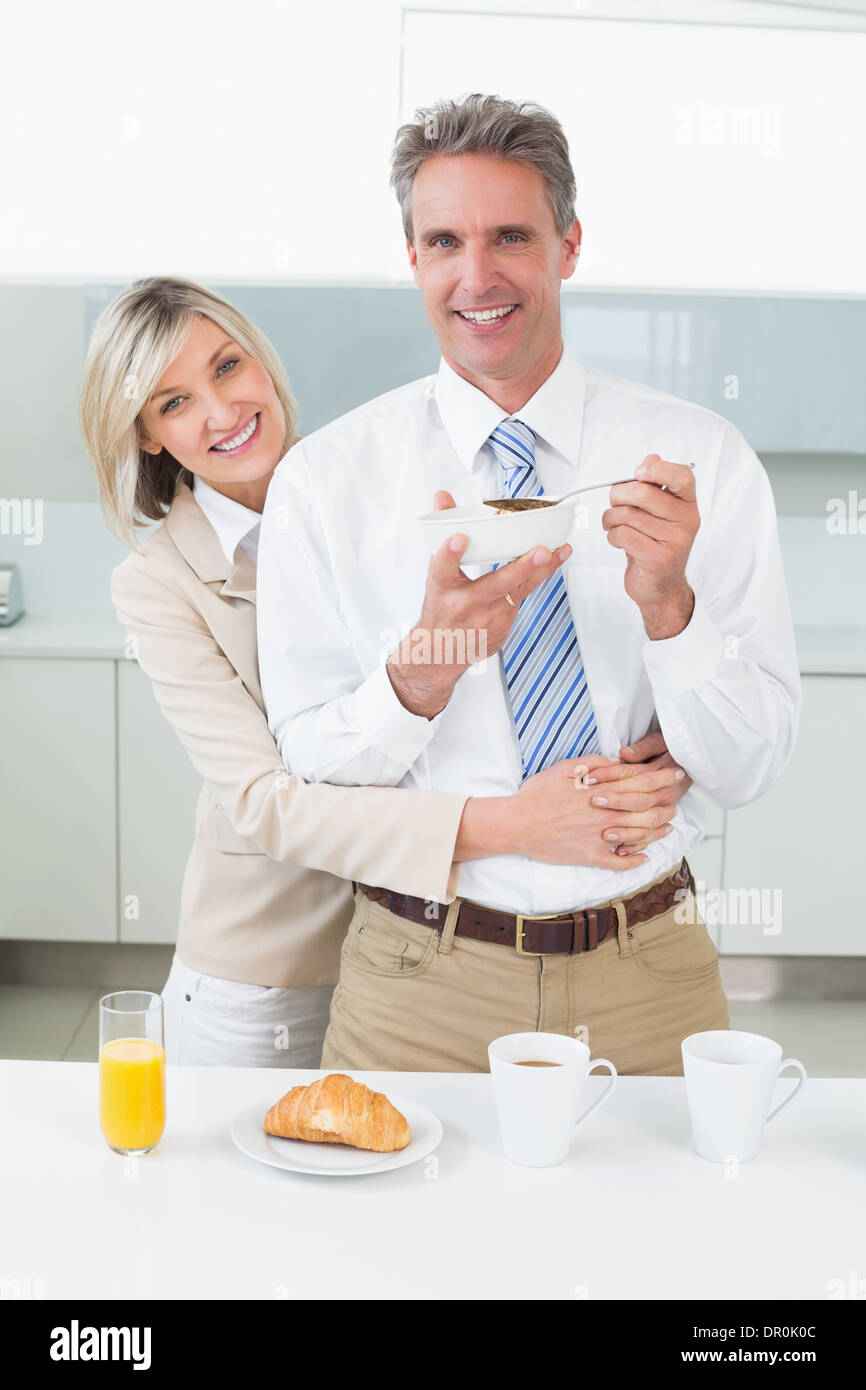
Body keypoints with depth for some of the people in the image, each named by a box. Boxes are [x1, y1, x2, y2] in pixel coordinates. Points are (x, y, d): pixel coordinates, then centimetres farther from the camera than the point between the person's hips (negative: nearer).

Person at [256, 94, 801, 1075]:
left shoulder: (701, 459, -4)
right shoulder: (322, 480, -5)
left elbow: (745, 772, -6)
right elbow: (309, 772, -7)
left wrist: (668, 605, -24)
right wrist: (425, 664, -25)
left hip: (648, 973, 1)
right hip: (421, 978, -1)